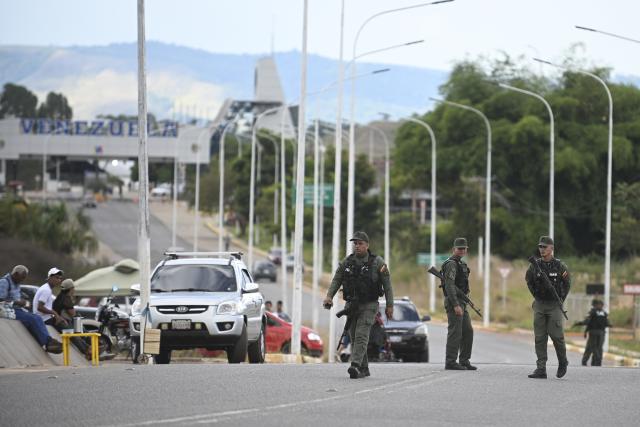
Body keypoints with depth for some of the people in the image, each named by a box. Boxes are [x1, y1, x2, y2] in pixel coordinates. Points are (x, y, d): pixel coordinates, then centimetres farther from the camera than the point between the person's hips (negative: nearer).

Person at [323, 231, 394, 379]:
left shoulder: (377, 262, -4)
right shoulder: (346, 262, 5)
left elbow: (387, 285, -1)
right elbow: (336, 280, 6)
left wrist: (390, 306, -3)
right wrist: (329, 296, -10)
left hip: (369, 306, -5)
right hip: (352, 306, 5)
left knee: (361, 336, -18)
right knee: (354, 338, 7)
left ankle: (355, 365, -30)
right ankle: (364, 369, 16)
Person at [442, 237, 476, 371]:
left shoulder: (461, 264, 19)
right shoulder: (451, 264, -12)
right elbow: (449, 286, -21)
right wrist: (456, 305, -26)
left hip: (461, 303, 10)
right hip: (453, 302, -10)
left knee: (468, 332, 9)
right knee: (455, 332, -8)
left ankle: (464, 361, 14)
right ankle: (450, 362, -6)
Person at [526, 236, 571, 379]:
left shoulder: (560, 266, -4)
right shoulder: (534, 266, 3)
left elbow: (567, 283, 7)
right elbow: (529, 281, 18)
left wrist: (562, 299, 5)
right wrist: (536, 296, 13)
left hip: (554, 306, -3)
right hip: (539, 305, 3)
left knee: (556, 335, -10)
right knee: (540, 337, 0)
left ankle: (563, 362, 14)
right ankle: (541, 369, 0)